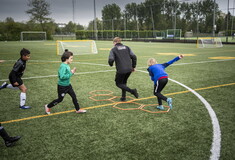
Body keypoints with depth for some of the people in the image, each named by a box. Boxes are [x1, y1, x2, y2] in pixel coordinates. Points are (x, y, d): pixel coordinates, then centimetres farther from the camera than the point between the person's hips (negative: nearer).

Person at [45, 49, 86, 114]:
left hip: (68, 85, 8)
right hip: (62, 86, -8)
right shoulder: (63, 66, -25)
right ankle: (48, 106, 29)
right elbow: (62, 76, -32)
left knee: (74, 96, 10)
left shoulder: (67, 65, 2)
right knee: (60, 99, 9)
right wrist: (71, 73, -25)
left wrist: (72, 72, -2)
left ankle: (78, 109, 23)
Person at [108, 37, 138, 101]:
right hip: (129, 69, 5)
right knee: (124, 82, 25)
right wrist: (133, 67, 14)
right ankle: (123, 97, 24)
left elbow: (111, 60, -12)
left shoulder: (113, 49, 0)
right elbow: (134, 57, 4)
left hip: (121, 70, -5)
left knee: (118, 83, 12)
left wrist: (111, 64, 12)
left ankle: (132, 91, -7)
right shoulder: (127, 47, 12)